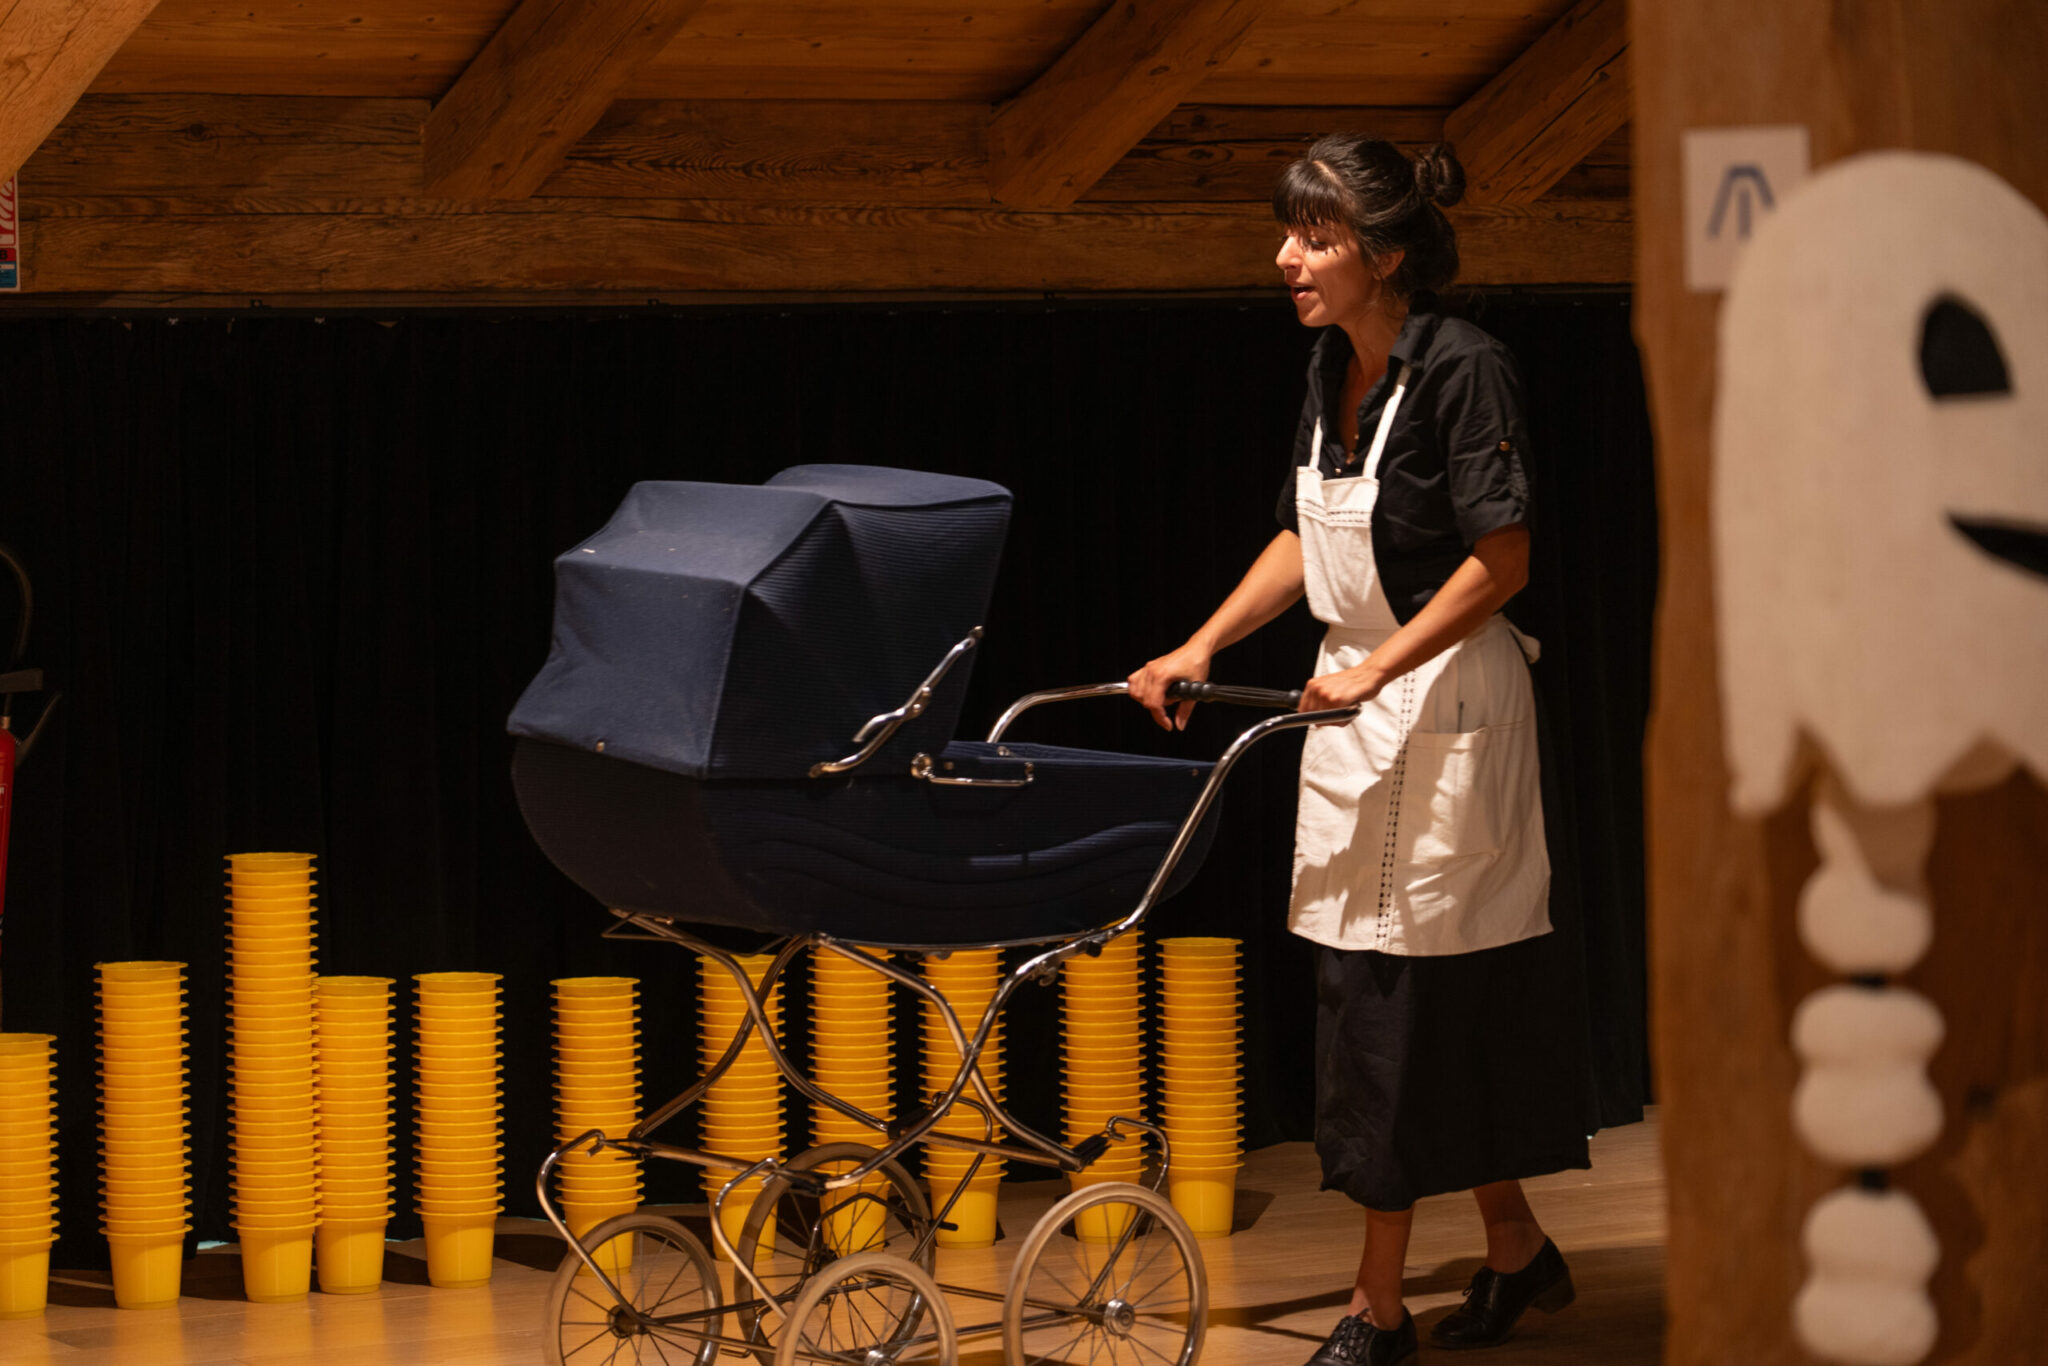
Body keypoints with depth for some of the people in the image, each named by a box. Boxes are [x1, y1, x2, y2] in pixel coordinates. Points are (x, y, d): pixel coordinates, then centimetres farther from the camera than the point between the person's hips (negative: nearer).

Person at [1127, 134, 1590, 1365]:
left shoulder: (1461, 366, -17)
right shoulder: (1334, 369, 8)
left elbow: (1502, 560, -19)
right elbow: (1304, 540, 17)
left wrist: (1376, 670, -22)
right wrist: (1203, 647, 8)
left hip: (1446, 699, -8)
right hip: (1359, 696, 8)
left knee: (1397, 988, -5)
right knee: (1457, 997, 13)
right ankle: (1518, 1254, 27)